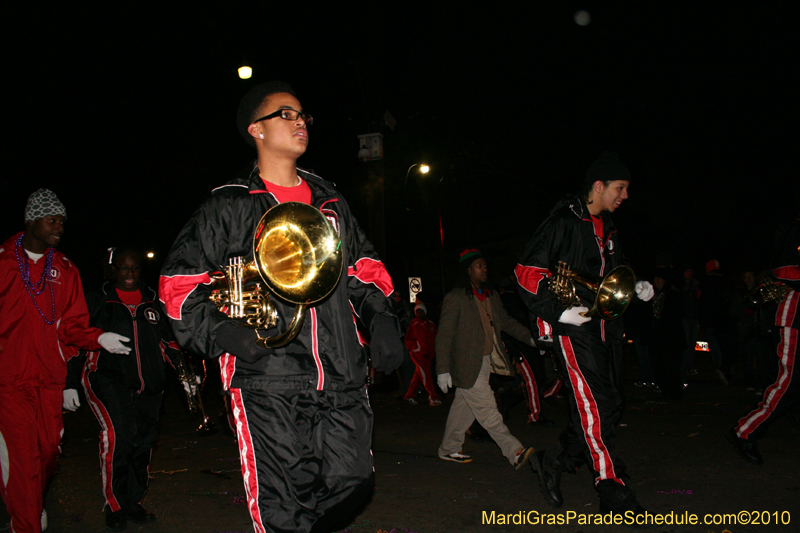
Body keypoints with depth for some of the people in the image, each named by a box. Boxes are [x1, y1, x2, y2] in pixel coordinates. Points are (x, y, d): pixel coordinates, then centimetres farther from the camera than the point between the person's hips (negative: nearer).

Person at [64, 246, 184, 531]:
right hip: (108, 379, -4)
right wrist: (70, 383, 4)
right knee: (118, 433, -22)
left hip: (148, 384, 4)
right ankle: (114, 506, -7)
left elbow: (167, 339, 22)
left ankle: (133, 503, 23)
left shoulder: (152, 300, 16)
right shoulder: (97, 300, 8)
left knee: (143, 442, 5)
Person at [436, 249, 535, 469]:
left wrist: (530, 337, 8)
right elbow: (444, 336, -11)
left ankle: (448, 449, 26)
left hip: (486, 362, 8)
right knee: (487, 410, -6)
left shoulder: (492, 296, 12)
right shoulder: (454, 298, -11)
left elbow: (506, 321, 20)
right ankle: (515, 452, -5)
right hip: (468, 366, -7)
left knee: (464, 407, 14)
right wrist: (443, 370, -14)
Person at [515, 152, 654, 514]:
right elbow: (527, 270, -12)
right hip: (575, 324, -9)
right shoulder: (562, 223, -9)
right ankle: (615, 497, -3)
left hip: (605, 324, 9)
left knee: (608, 406, 8)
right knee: (595, 407, -10)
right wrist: (558, 311, -18)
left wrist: (635, 287, 9)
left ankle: (555, 462, 24)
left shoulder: (607, 227, 18)